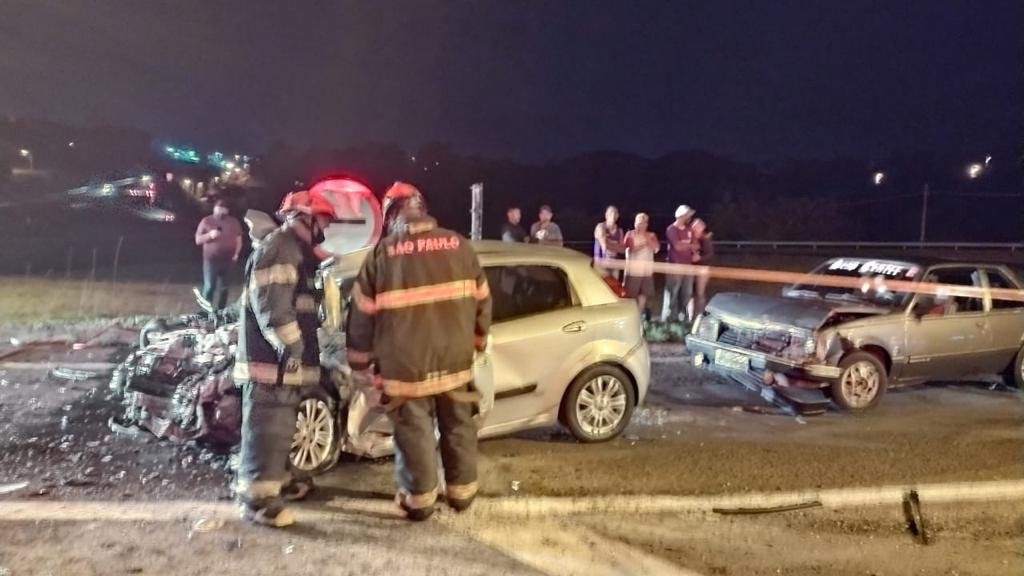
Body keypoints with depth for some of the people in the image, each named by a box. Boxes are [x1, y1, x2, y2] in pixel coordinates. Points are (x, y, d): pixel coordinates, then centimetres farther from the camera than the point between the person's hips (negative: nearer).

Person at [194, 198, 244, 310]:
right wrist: (210, 235, -17)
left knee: (223, 287, 9)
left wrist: (236, 253, -6)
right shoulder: (206, 221, 0)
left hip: (227, 260, 2)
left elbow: (238, 239, 8)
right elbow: (198, 240, 1)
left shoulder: (234, 222, 6)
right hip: (211, 260, -2)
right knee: (209, 287, -4)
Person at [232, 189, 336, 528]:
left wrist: (303, 350, 26)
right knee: (267, 430, -7)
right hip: (272, 360, -11)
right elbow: (272, 307, -23)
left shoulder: (295, 252, 22)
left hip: (285, 359, 11)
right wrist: (292, 347, -23)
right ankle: (257, 499, -3)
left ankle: (279, 479, 34)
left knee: (279, 427, 21)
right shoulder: (277, 249, -13)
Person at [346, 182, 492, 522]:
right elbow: (481, 300, 10)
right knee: (458, 427, 16)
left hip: (405, 364, -2)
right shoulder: (458, 245, 4)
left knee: (414, 433, 9)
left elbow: (363, 313, 0)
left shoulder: (382, 253, -3)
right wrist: (478, 340, 26)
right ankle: (462, 492, 27)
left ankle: (420, 500, 20)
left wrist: (360, 363, 10)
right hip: (455, 359, 3)